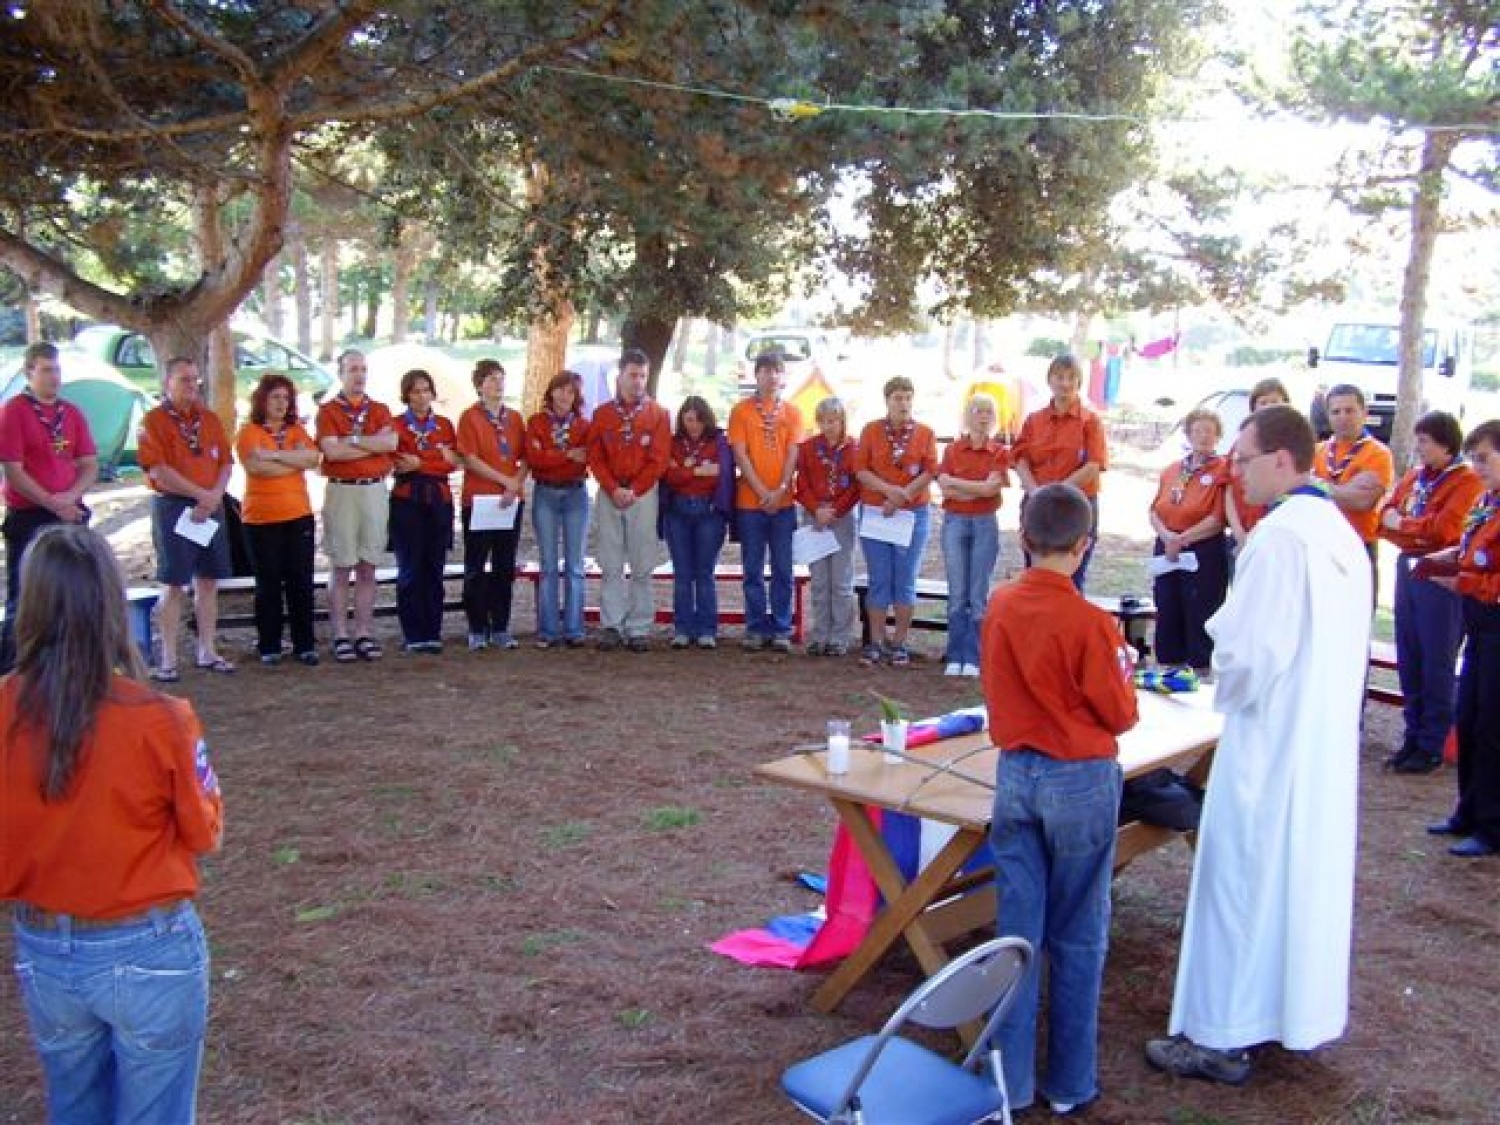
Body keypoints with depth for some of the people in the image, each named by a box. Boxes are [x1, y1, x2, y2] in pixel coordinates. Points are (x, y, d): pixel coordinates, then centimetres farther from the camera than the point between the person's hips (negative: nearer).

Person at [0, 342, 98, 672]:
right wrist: (53, 504, -15)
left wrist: (70, 497, -10)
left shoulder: (72, 413, 10)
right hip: (28, 517, -5)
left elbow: (90, 466, 7)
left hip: (72, 516, 5)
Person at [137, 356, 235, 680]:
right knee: (174, 584, -3)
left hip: (210, 508, 5)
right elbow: (157, 470, -13)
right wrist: (200, 494, -14)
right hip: (173, 507, -5)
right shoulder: (154, 420, -3)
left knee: (208, 581, 8)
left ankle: (207, 652, 16)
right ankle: (168, 659, 3)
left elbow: (225, 463, 9)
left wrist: (215, 496, -9)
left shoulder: (210, 419, 13)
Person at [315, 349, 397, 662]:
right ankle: (341, 636, 4)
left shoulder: (380, 410, 12)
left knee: (368, 568, 5)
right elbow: (332, 450, -13)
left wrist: (353, 440, -10)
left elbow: (391, 442, -7)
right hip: (342, 491, -3)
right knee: (342, 568, 0)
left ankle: (364, 633, 10)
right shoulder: (328, 410, 3)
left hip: (375, 490, 3)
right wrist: (374, 444, -7)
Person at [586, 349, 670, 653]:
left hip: (644, 494, -1)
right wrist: (614, 489, -9)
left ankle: (639, 629, 3)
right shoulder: (602, 413, 9)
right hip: (609, 494, 1)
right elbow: (595, 457, 4)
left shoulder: (658, 414, 5)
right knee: (610, 564, 2)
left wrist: (634, 490, -9)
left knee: (642, 565, -1)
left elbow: (659, 460, -1)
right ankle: (611, 626, 7)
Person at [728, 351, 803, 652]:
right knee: (753, 570, 4)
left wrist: (780, 490, -12)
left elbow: (792, 454, 2)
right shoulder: (741, 410, 3)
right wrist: (762, 492, -11)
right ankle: (757, 628, 10)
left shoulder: (792, 413, 8)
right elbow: (740, 455, -3)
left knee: (783, 570, 3)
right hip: (750, 502, -1)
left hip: (784, 502, 1)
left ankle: (781, 629, 9)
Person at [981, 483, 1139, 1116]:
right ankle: (1070, 1085, 21)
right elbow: (1120, 715, -9)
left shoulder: (999, 607, -3)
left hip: (1015, 774, 4)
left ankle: (1011, 1081, 18)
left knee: (1017, 932, 11)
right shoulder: (1089, 623, -18)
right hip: (1081, 783, -4)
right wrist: (1124, 670, 9)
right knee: (1077, 939, 10)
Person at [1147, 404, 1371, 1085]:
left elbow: (1249, 653, -24)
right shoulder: (1343, 533, 7)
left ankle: (1220, 1038, 12)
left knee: (1241, 882, 2)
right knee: (1310, 876, 19)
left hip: (1269, 742, -9)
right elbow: (1348, 646, 14)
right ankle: (1305, 1012, 33)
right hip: (1330, 742, 9)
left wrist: (1227, 691, -4)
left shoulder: (1278, 536, -21)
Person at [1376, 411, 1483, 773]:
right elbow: (1386, 515, 10)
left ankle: (1432, 747, 8)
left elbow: (1444, 529, -16)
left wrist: (1402, 523, -3)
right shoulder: (1414, 475, 13)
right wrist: (1419, 534, -8)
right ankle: (1412, 738, 19)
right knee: (1408, 661, 9)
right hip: (1408, 568, 6)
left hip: (1440, 576, -6)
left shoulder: (1467, 481, -6)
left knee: (1436, 664, 0)